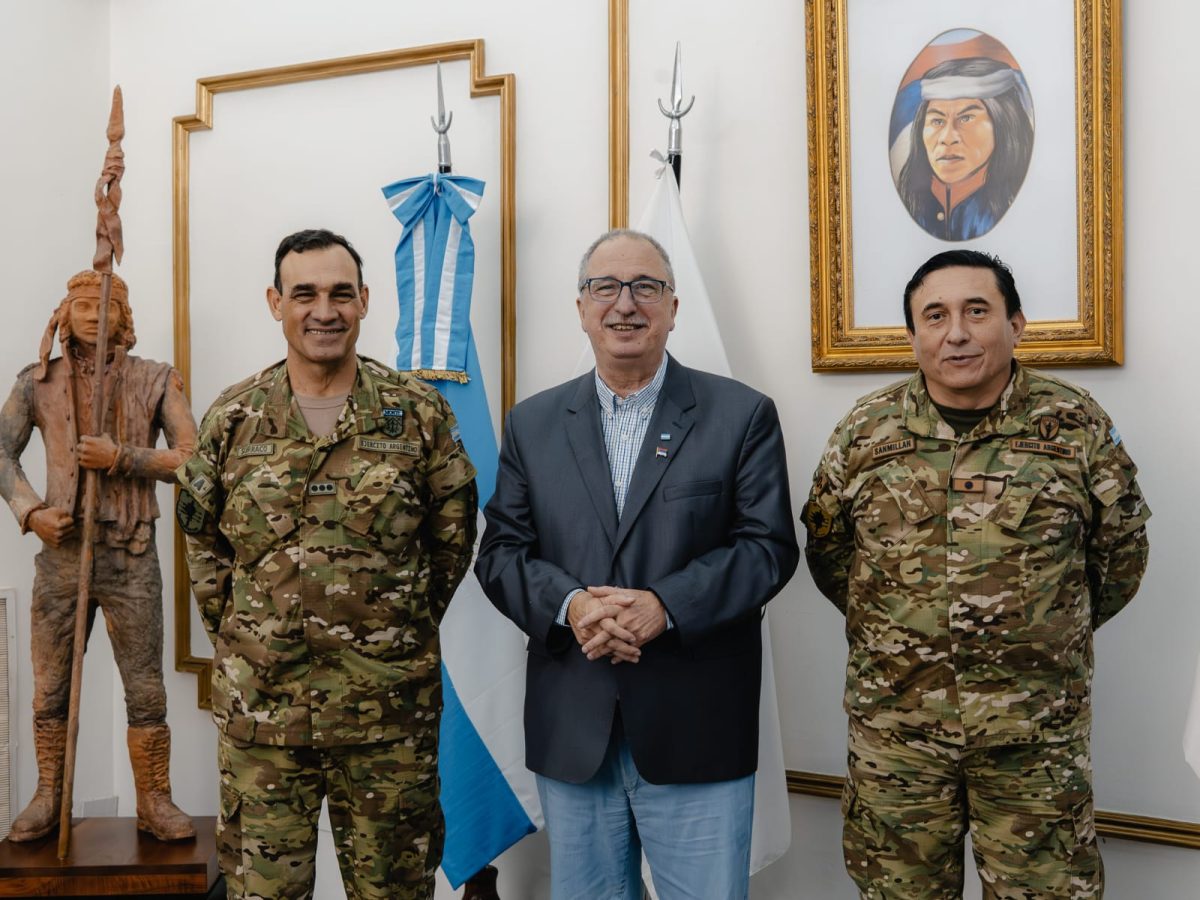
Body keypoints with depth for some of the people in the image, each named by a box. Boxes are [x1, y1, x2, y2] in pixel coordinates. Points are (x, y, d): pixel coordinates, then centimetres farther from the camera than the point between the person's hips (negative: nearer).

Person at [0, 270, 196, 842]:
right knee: (51, 687, 10)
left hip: (131, 556, -2)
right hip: (60, 550, 2)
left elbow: (191, 460, -5)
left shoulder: (156, 380, 1)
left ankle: (155, 802, 14)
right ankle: (48, 800, 24)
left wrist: (122, 458, -16)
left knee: (146, 690, 3)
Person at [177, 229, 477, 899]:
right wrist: (245, 642, 7)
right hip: (259, 704, 1)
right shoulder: (232, 418, 3)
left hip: (392, 706, -1)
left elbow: (453, 539, 5)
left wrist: (397, 635, 5)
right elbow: (204, 546, 11)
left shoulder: (421, 412, -1)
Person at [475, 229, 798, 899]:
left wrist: (664, 605, -19)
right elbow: (502, 550, 5)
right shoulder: (533, 424, 9)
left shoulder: (743, 414, 1)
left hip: (696, 737, -2)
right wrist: (569, 605, -15)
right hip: (571, 736, 3)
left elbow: (768, 546, -5)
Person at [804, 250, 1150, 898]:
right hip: (892, 724, 1)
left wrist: (1053, 634, 11)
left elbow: (1121, 554, 8)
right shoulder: (864, 431, 0)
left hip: (1038, 734, -1)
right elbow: (827, 551, 11)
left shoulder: (1078, 426, -3)